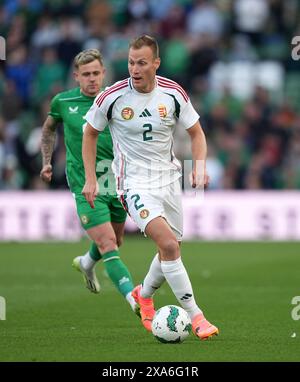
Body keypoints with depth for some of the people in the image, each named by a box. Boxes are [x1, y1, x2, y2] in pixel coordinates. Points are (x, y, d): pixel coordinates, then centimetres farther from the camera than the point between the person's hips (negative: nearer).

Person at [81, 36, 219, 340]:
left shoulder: (173, 93, -5)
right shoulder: (112, 97, -11)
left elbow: (196, 132, 7)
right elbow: (90, 132, 5)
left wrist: (200, 166, -10)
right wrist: (90, 179, 1)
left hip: (169, 178, 5)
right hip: (135, 183, -4)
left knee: (171, 249, 13)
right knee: (169, 244, -23)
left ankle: (144, 295, 43)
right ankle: (195, 315, -17)